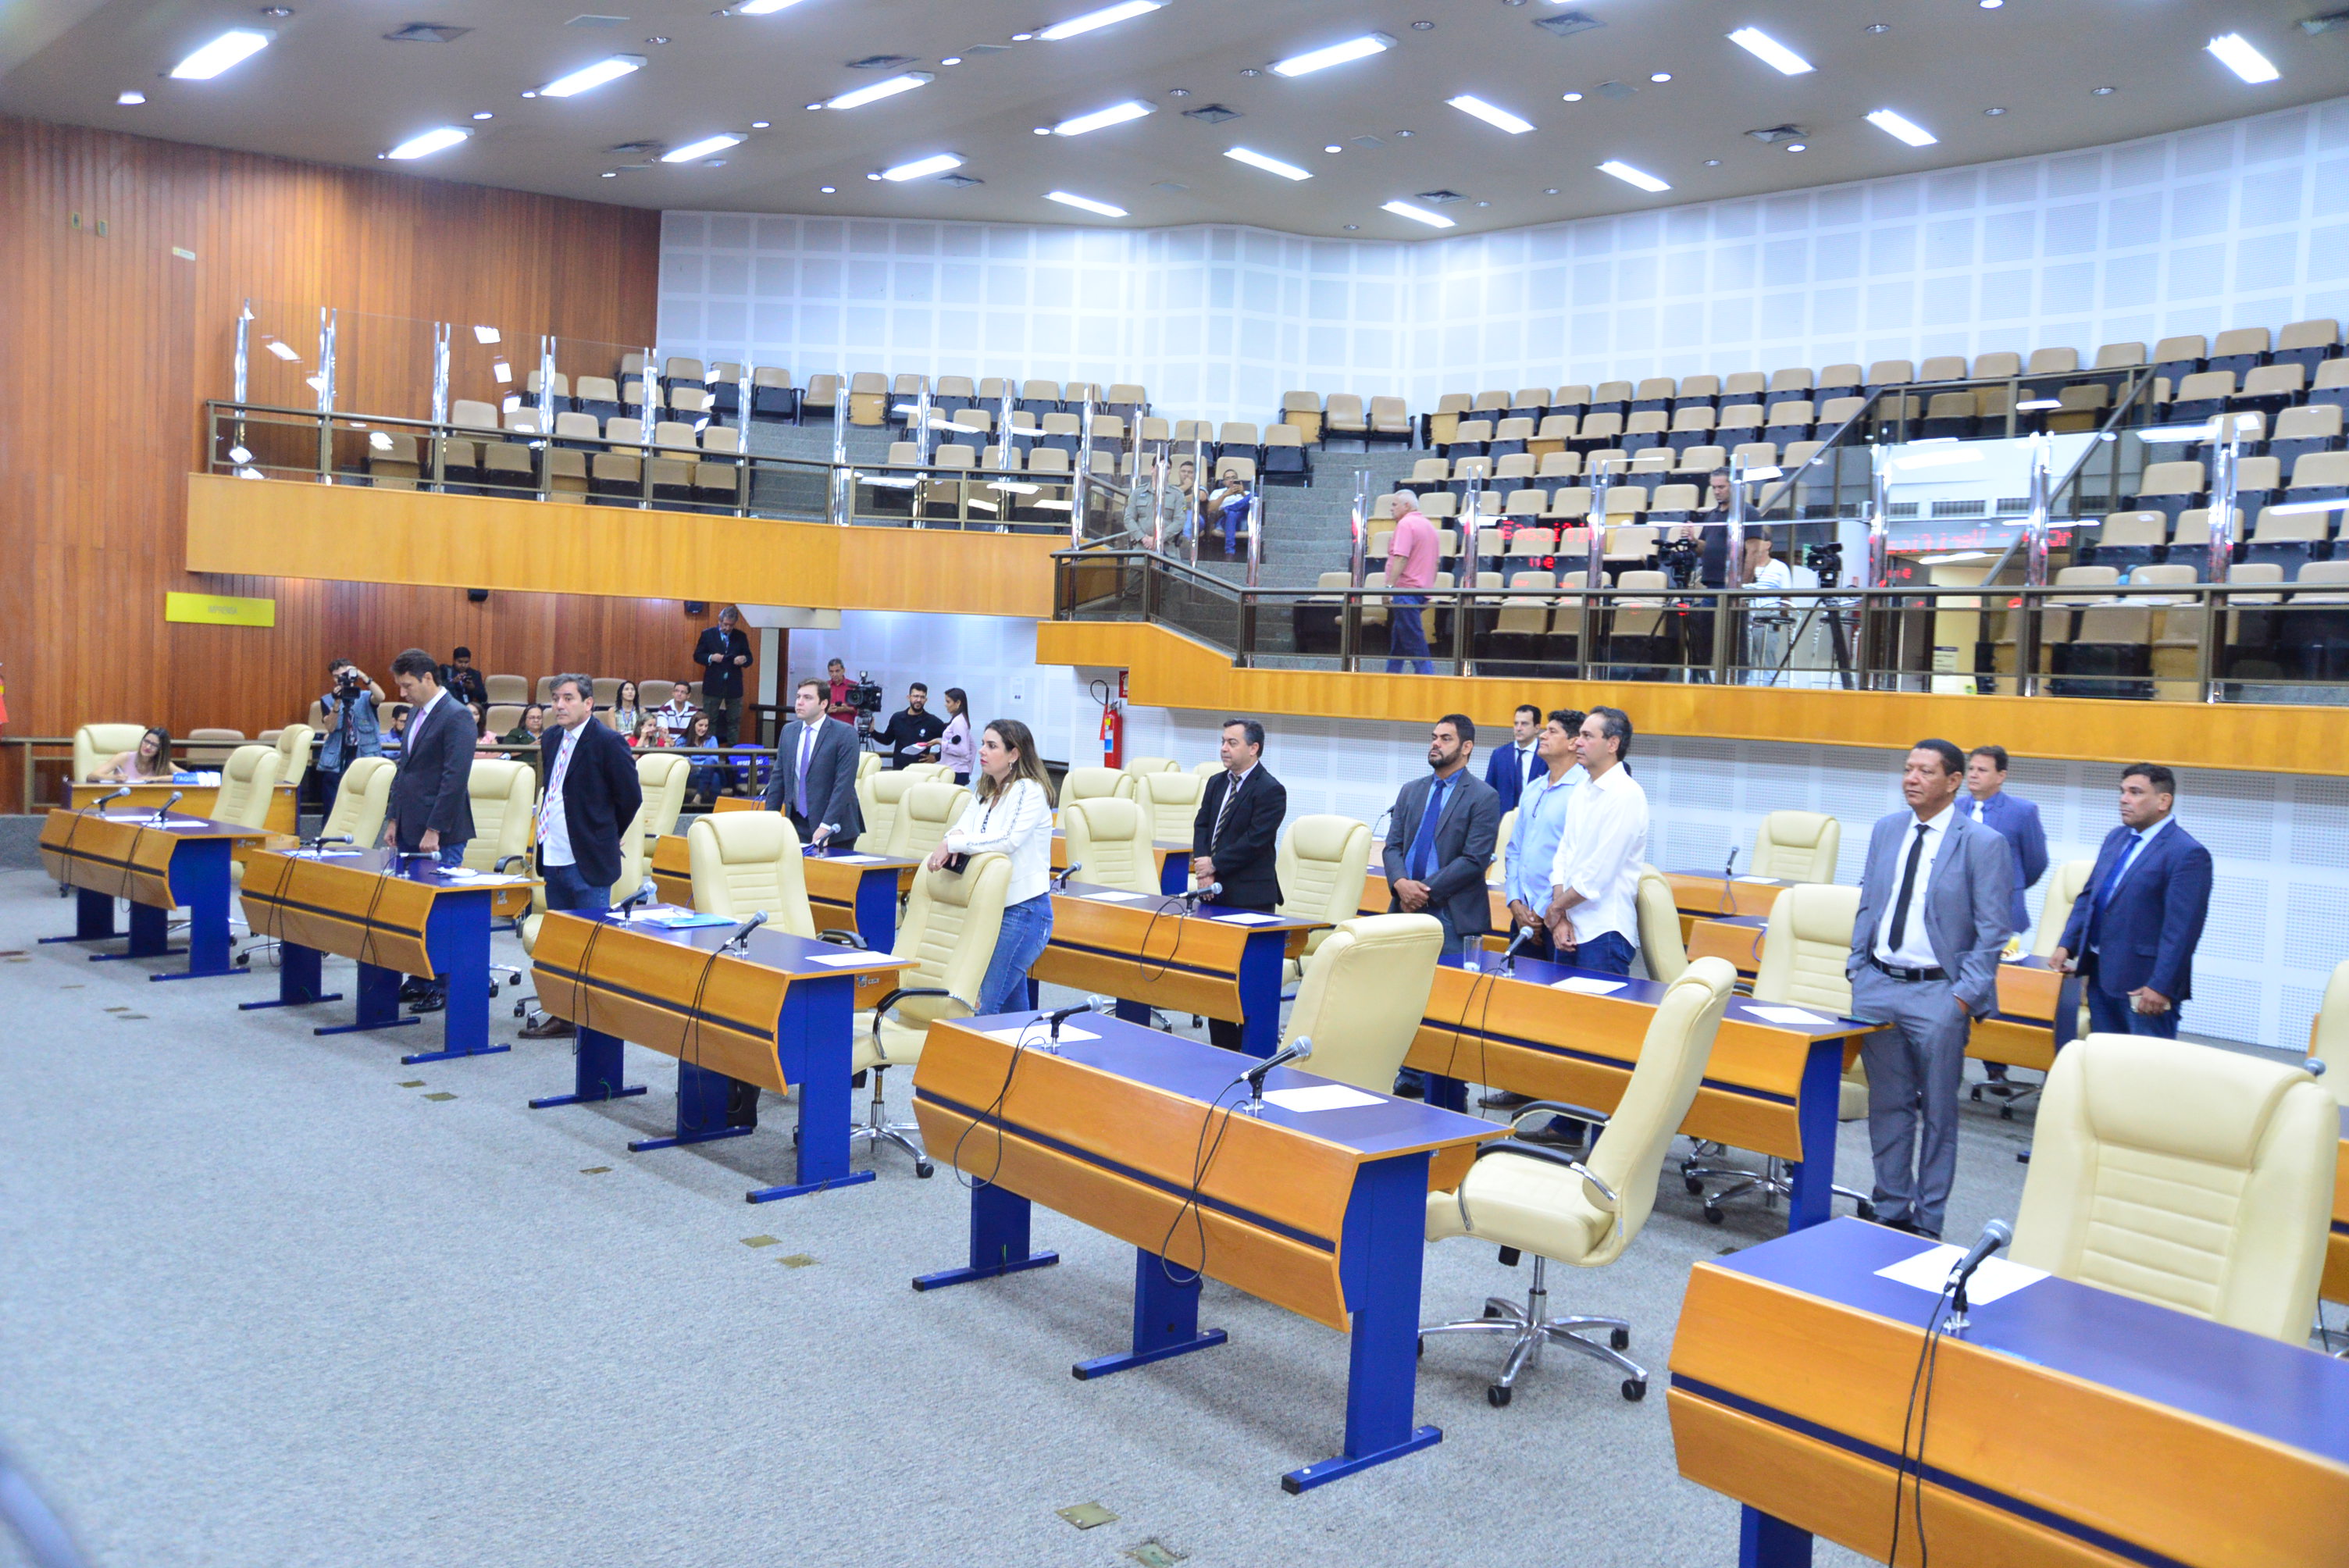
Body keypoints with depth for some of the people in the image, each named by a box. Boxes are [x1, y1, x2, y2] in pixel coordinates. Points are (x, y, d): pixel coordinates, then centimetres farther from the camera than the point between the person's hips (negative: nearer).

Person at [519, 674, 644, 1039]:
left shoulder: (607, 742, -12)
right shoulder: (552, 739, 11)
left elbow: (630, 797, -8)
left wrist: (605, 839, 2)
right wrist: (546, 838, 17)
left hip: (587, 863, -8)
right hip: (555, 857, 8)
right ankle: (565, 1016, 22)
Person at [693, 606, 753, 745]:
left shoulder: (741, 636, 6)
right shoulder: (707, 634, 2)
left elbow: (749, 658, 9)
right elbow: (697, 656, 2)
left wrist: (744, 659, -15)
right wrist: (711, 658, -17)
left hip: (734, 686, 2)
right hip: (713, 686, -1)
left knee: (734, 722, 6)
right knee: (709, 721, 3)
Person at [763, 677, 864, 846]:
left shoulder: (845, 734, -9)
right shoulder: (788, 731, 9)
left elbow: (844, 784, -15)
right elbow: (778, 778, 13)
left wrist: (826, 826, -21)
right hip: (796, 825, 4)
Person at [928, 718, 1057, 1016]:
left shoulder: (1030, 791, -11)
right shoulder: (983, 792, 16)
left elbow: (1009, 840, -23)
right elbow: (962, 829, 8)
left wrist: (953, 843, -22)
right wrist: (954, 836, -16)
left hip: (1024, 909, -8)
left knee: (984, 1004, -12)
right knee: (1012, 1006, 13)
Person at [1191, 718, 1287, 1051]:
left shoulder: (1269, 790, -11)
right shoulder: (1217, 783, 14)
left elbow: (1254, 842, -17)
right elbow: (1201, 825, 9)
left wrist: (1214, 866, -14)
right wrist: (1202, 862, -9)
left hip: (1250, 898, -8)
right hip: (1216, 893, 8)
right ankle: (1222, 1047, 23)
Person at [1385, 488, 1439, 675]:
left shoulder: (1405, 524, -11)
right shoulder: (1429, 525, 20)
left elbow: (1400, 558, -20)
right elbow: (1436, 561, 23)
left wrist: (1389, 586, -22)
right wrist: (1429, 587, 27)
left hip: (1406, 590, -10)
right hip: (1423, 590, 10)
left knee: (1414, 640, -10)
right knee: (1397, 637, 15)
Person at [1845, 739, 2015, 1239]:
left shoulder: (1984, 843, -7)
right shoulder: (1886, 831, 9)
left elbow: (1992, 930, -7)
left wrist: (1965, 994, -13)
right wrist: (1857, 967, 7)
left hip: (1938, 993, -5)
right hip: (1878, 986, 5)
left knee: (1938, 1112, 5)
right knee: (1887, 1106, 11)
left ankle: (1927, 1221, 15)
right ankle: (1891, 1210, 23)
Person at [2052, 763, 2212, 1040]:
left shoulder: (2188, 853, -14)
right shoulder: (2115, 839, 12)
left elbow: (2182, 928, -18)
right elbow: (2088, 896, 18)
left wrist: (2161, 986, -21)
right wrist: (2067, 944, 8)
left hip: (2143, 984, -8)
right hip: (2101, 975, 8)